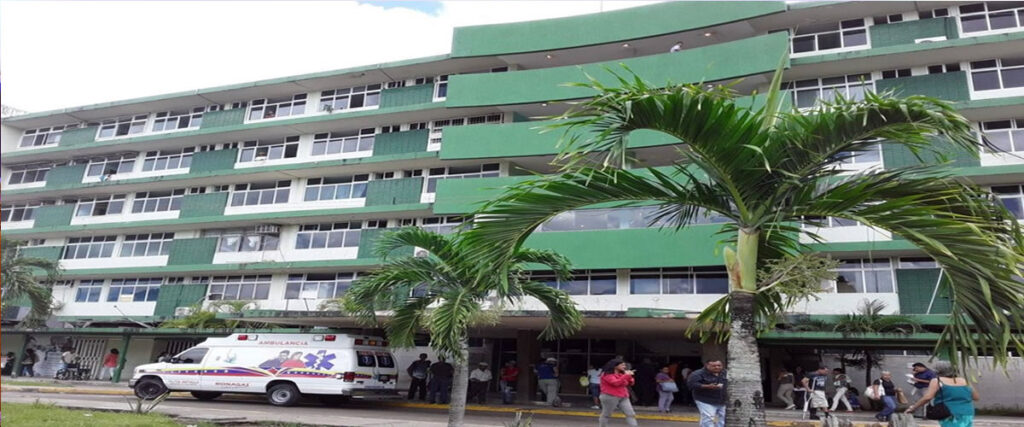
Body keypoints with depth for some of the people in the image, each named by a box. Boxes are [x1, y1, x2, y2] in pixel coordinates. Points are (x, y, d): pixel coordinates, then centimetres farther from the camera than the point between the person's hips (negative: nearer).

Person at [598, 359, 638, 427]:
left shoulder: (621, 374, 11)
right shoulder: (607, 374, -13)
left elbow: (630, 383, 16)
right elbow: (616, 383, -27)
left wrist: (629, 376, -5)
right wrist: (626, 375, -24)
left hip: (623, 397, 7)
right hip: (610, 397, -7)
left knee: (631, 414, -3)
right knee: (606, 415, 6)